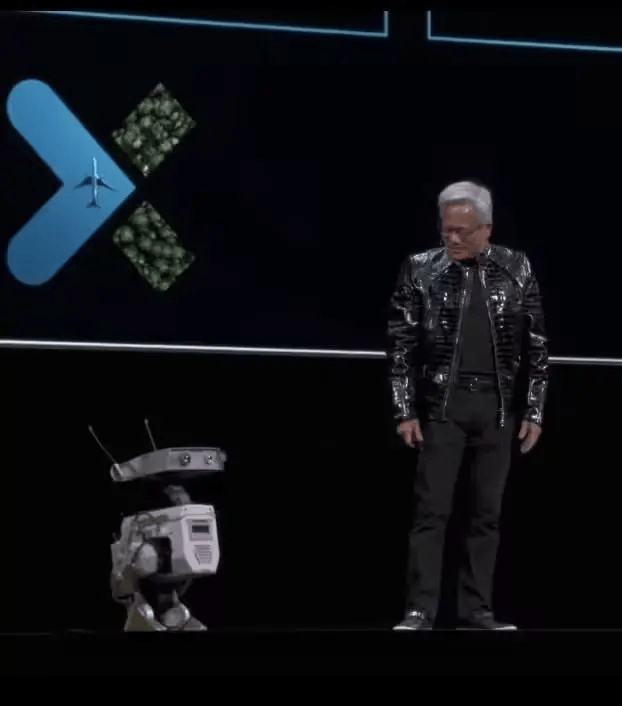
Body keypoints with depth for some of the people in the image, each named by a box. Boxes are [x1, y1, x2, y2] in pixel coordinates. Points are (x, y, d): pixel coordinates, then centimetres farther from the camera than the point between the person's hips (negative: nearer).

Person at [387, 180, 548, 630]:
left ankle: (476, 611, 11)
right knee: (432, 510, -4)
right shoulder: (421, 270, -2)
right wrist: (405, 411, -5)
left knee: (487, 513, 5)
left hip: (498, 406, 2)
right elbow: (401, 344, 0)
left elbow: (536, 345, 5)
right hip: (443, 403, -2)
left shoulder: (517, 270, 2)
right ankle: (421, 611, -2)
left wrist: (534, 410, 1)